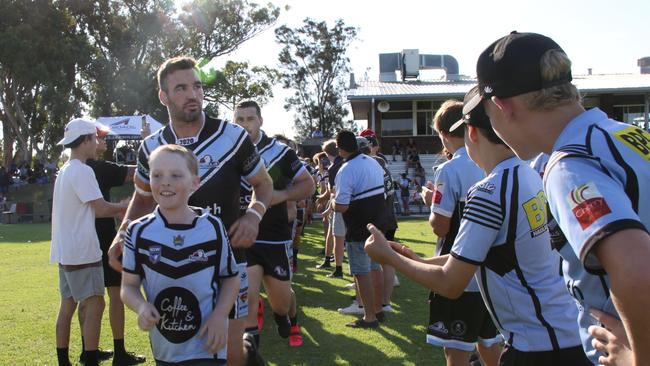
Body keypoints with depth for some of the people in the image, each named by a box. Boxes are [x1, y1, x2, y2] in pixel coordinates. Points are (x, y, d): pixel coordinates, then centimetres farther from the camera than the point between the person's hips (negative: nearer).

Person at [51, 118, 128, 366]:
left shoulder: (65, 170, 15)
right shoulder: (81, 171, -15)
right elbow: (101, 209, -16)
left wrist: (119, 209, 12)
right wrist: (127, 207, -1)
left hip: (65, 252, 10)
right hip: (81, 252, -10)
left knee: (68, 305, 13)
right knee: (94, 304, -7)